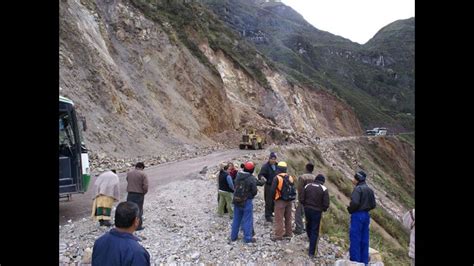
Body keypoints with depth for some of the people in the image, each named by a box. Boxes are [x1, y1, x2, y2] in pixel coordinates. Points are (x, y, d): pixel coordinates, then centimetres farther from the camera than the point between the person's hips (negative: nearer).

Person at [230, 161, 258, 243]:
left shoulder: (238, 176, -1)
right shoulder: (252, 178, -18)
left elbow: (235, 187, 7)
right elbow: (254, 191, -13)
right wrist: (251, 195, 6)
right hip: (247, 202, -5)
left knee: (236, 219, 17)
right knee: (247, 220, 6)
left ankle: (233, 236, 28)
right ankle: (247, 238, 13)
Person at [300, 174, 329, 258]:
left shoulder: (307, 186, 0)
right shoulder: (324, 189, -9)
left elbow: (301, 199, -3)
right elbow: (326, 204, -11)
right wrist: (323, 210, 9)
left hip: (307, 209, 3)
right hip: (317, 211, -3)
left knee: (309, 226, 27)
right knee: (315, 231, 6)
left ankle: (311, 241, 44)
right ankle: (311, 252, 9)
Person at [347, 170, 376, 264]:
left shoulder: (358, 188, -14)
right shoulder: (370, 190, 11)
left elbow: (355, 202, -24)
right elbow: (373, 205, 12)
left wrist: (350, 210, -8)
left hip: (357, 215, -8)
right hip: (366, 215, 8)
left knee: (355, 239, -1)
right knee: (364, 240, 13)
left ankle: (355, 260, 3)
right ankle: (364, 261, 19)